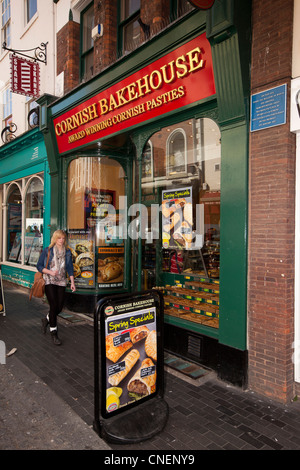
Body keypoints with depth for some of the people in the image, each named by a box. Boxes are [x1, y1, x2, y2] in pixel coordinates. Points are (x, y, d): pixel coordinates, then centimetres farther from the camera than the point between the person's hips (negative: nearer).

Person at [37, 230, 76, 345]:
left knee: (59, 307, 3)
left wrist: (72, 282, 2)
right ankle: (53, 333, 5)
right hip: (49, 281, -3)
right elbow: (39, 266, 0)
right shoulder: (47, 251, -2)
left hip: (61, 282, 4)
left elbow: (70, 268, 10)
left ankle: (46, 320, 35)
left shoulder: (67, 252, 7)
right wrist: (50, 272, -16)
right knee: (53, 306, -10)